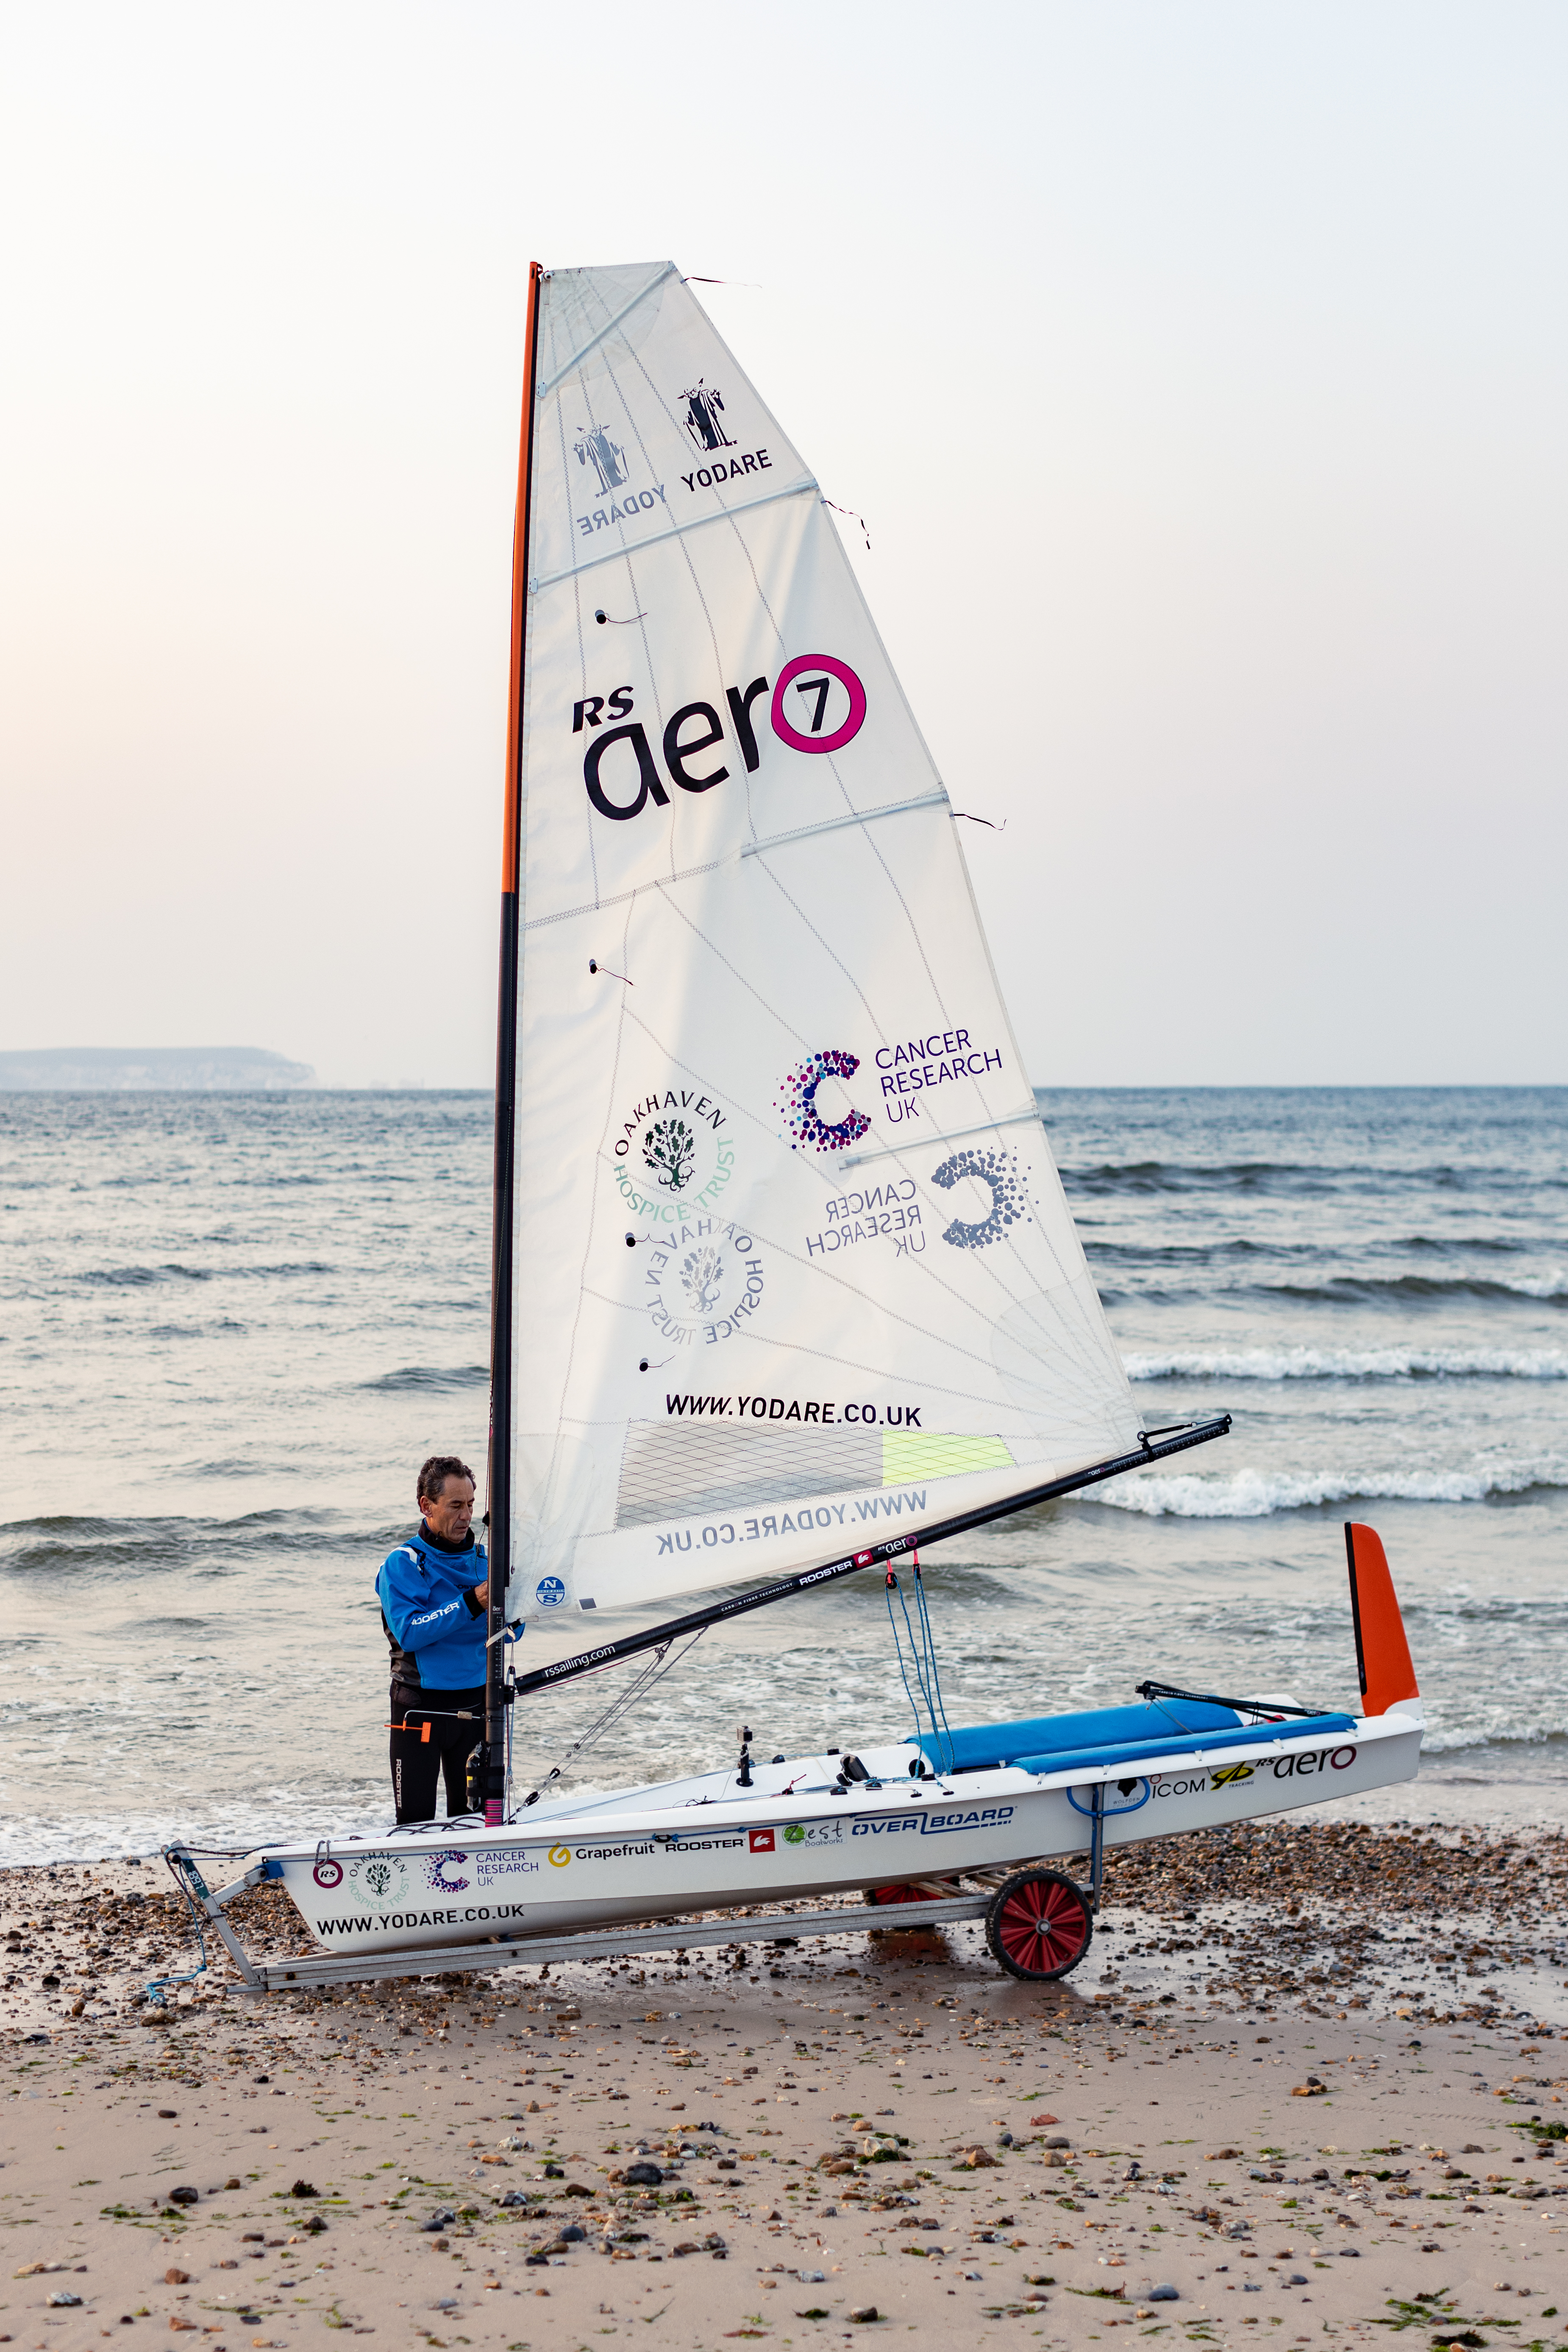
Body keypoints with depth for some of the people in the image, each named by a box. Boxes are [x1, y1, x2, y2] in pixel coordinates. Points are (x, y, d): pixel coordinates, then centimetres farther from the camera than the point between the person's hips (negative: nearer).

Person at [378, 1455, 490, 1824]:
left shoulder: (483, 1560, 9)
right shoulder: (402, 1564, -6)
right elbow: (408, 1633, -19)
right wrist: (470, 1603, -26)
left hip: (474, 1705, 4)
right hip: (421, 1706, -4)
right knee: (416, 1821, -3)